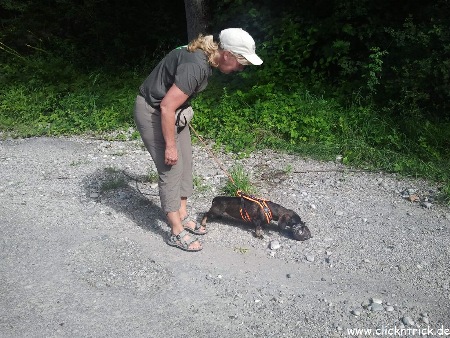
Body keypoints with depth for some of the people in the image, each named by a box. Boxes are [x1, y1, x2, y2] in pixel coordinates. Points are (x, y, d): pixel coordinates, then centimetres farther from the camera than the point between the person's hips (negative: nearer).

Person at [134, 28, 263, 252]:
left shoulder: (205, 56, -2)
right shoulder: (196, 66, -31)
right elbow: (167, 108, -29)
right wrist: (170, 146, -21)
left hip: (172, 109, 10)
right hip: (153, 112, -9)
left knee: (185, 162, 12)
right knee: (171, 168, -5)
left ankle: (182, 216, 26)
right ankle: (177, 232, 8)